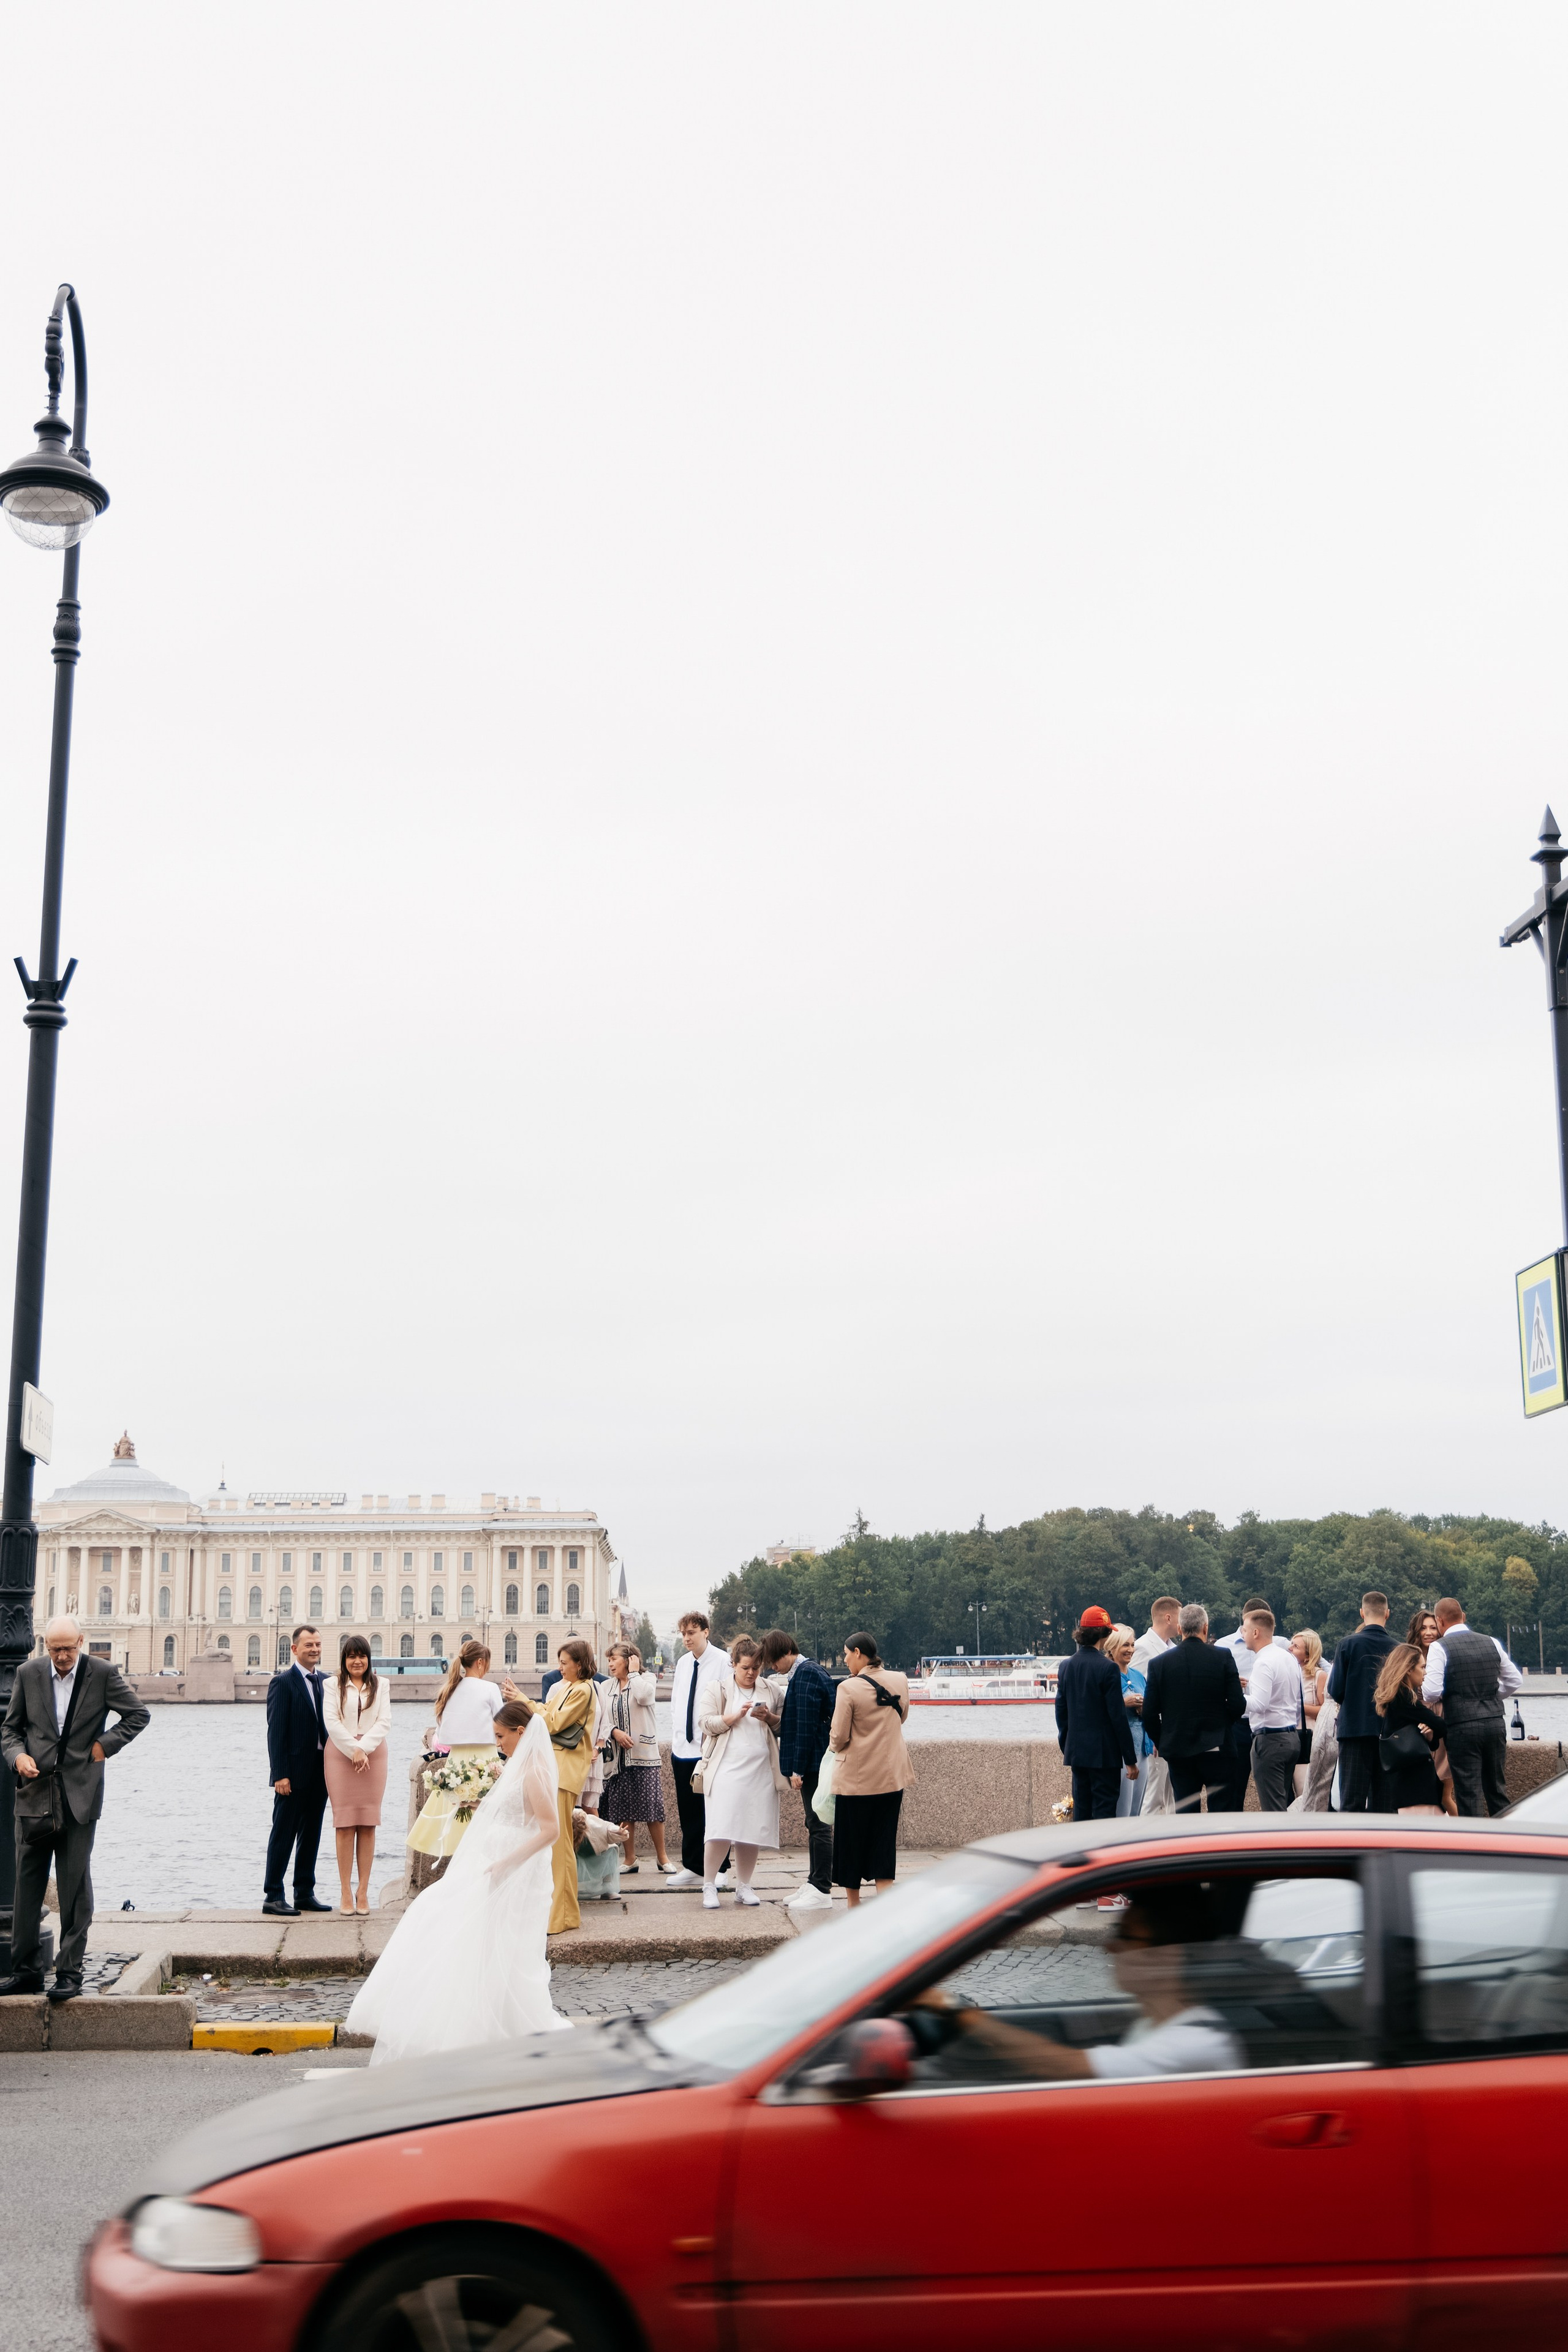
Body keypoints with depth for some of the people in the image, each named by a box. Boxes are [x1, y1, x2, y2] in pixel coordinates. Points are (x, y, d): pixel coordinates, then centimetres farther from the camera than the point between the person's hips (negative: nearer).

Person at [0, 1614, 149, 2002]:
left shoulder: (103, 1674, -2)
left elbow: (139, 1715, 7)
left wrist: (106, 1744, -3)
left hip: (80, 1795, -2)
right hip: (35, 1792, 2)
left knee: (75, 1888, 0)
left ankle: (69, 1973, 6)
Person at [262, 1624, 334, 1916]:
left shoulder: (326, 1681, 11)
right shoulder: (283, 1683, -8)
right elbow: (276, 1732, -11)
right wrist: (280, 1774, -16)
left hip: (321, 1771, 7)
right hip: (294, 1772, -7)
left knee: (311, 1835, 11)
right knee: (283, 1834, -1)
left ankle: (304, 1894, 19)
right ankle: (273, 1896, 5)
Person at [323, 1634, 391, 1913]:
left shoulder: (380, 1685, 11)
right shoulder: (334, 1685, 6)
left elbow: (385, 1721, 2)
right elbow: (331, 1722, -4)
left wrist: (364, 1748, -11)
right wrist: (353, 1751, -12)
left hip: (374, 1754, 2)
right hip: (340, 1754, -2)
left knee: (368, 1825, 0)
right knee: (344, 1824, -3)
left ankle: (363, 1892, 2)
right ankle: (345, 1893, 0)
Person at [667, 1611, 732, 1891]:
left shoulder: (722, 1662, -9)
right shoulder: (682, 1663, 12)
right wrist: (674, 1741, 13)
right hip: (683, 1749, 6)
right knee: (688, 1811, 10)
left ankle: (720, 1870, 8)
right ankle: (693, 1867, 19)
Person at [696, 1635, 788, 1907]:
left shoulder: (772, 1693, 14)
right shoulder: (716, 1690, 6)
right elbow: (706, 1722, -4)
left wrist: (770, 1718, -5)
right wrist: (735, 1716, -16)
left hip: (761, 1771, 3)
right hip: (727, 1770, -3)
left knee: (752, 1830, 4)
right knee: (721, 1830, -11)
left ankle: (744, 1886, 16)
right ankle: (709, 1886, 1)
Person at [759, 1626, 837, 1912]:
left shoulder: (806, 1675, -17)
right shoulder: (805, 1672, 14)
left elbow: (806, 1726, -20)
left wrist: (798, 1769, -18)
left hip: (812, 1762, -10)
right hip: (814, 1762, 10)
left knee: (818, 1825, -5)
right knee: (815, 1824, 14)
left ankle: (822, 1892, -1)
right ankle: (814, 1883, 21)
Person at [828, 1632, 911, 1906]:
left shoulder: (849, 1688, -16)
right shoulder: (900, 1681, -1)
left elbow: (839, 1737, -13)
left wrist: (835, 1746, 9)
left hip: (856, 1777, -4)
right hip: (892, 1776, 4)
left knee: (851, 1842, 11)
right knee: (884, 1842, 8)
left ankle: (853, 1907, 22)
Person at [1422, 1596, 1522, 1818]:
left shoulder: (1439, 1648, -7)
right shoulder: (1492, 1642, 8)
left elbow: (1432, 1692, -16)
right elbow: (1515, 1681, 14)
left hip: (1462, 1728, -5)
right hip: (1495, 1723, 5)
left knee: (1469, 1794, -1)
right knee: (1497, 1791, 15)